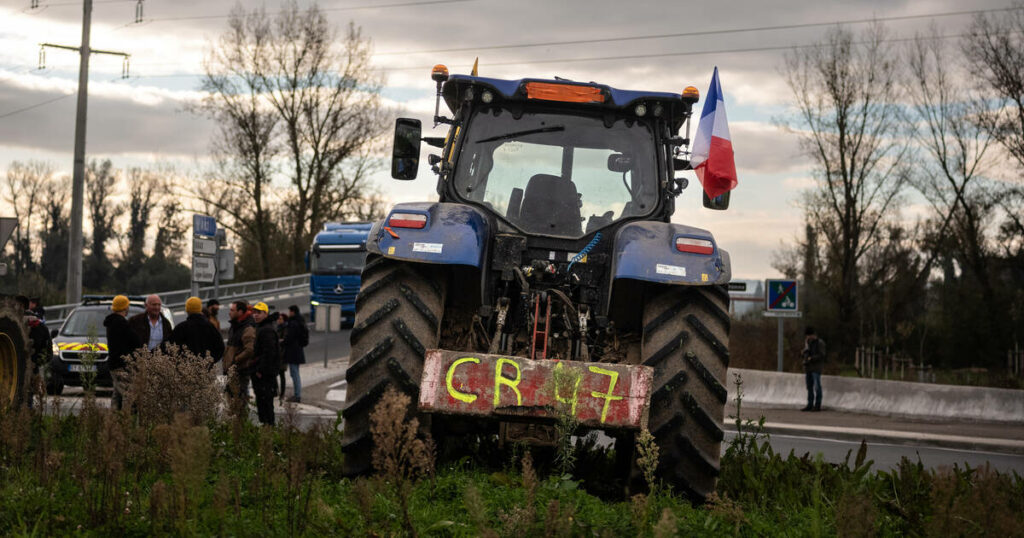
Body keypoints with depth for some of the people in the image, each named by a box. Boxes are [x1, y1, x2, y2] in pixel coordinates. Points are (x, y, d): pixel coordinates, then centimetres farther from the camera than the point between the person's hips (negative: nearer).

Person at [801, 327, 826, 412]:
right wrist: (803, 353, -3)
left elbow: (822, 355, -12)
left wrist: (811, 358, -20)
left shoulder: (820, 343, -5)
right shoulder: (807, 342, 17)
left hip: (816, 368, -7)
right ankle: (810, 405, 9)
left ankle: (817, 406, -7)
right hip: (808, 368, 7)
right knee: (809, 387, 6)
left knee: (817, 387, -7)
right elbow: (803, 354, 20)